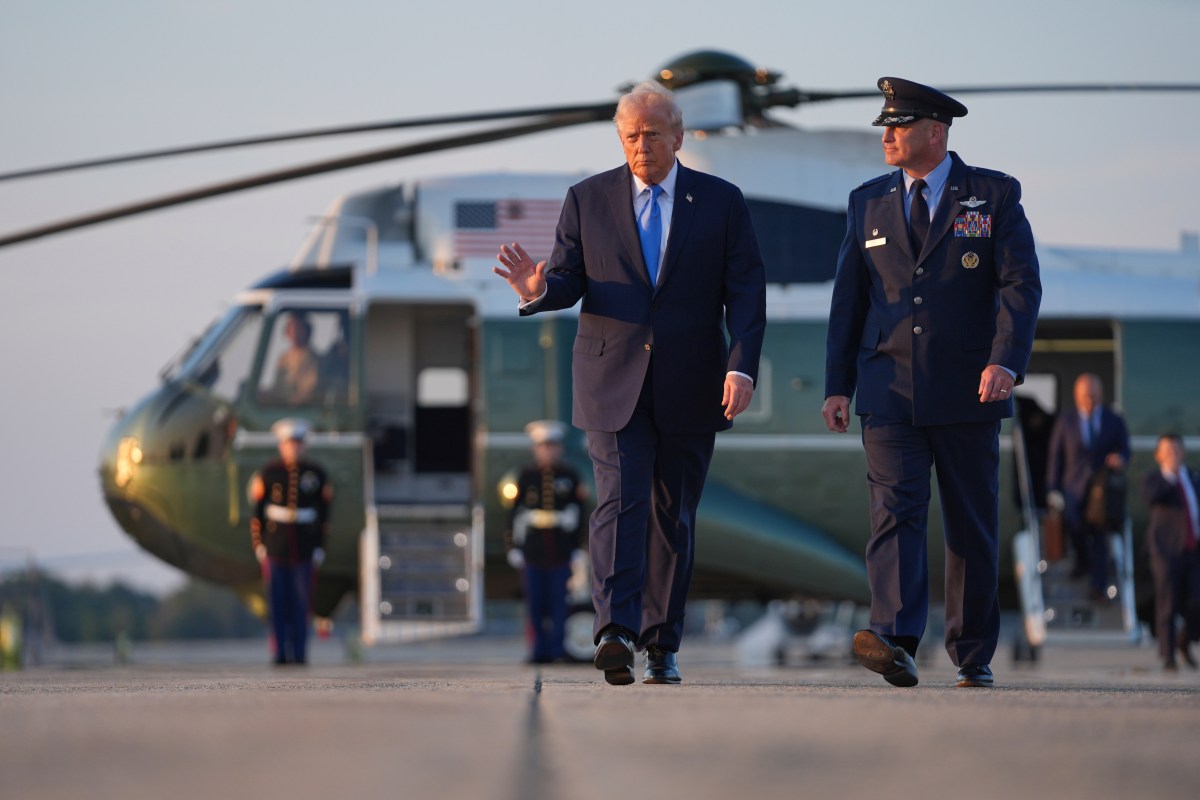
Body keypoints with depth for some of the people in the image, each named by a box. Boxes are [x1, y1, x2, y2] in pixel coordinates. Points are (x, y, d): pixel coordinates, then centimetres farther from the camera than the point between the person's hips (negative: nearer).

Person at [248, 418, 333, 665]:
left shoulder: (316, 474, 2)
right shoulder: (268, 473, 0)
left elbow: (323, 514, 6)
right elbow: (257, 510, 2)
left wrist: (320, 547, 1)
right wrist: (258, 545, -2)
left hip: (304, 549, 0)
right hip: (275, 549, 0)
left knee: (301, 603, -1)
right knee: (278, 602, -1)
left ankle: (299, 653, 4)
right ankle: (281, 653, 5)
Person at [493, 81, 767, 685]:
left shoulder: (721, 203, 5)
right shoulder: (588, 200, 6)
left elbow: (746, 293, 1)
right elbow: (570, 282, 5)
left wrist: (741, 367, -13)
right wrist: (539, 289, -19)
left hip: (689, 388, 1)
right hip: (613, 383, -1)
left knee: (673, 517, 7)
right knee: (620, 502, -16)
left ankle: (662, 646, 15)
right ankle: (616, 633, -28)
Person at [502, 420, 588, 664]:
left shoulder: (569, 476, 6)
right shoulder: (527, 475, 6)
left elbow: (578, 513, 8)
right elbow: (515, 512, 7)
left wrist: (577, 549, 4)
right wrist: (514, 547, 2)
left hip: (562, 551, -1)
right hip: (533, 550, 1)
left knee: (560, 602, -4)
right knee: (536, 604, 1)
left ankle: (558, 646, 2)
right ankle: (541, 649, 8)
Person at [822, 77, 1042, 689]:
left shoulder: (993, 196, 2)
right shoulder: (867, 203, 11)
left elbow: (1021, 285, -6)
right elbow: (848, 299, 13)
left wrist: (1006, 362, -21)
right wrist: (838, 386, 7)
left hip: (967, 394, -1)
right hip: (890, 392, 1)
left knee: (973, 526, 6)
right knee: (895, 512, -14)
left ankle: (974, 656, 17)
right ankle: (894, 642, -28)